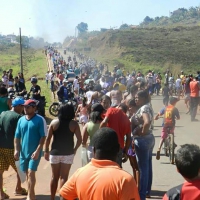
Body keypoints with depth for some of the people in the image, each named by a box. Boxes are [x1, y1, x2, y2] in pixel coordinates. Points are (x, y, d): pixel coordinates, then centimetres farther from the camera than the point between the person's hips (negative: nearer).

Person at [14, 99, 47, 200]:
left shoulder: (40, 120, -9)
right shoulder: (21, 120, 5)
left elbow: (43, 136, -11)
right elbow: (17, 136, 9)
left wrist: (37, 151, -18)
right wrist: (16, 150, -1)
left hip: (35, 152, -5)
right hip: (23, 151, 5)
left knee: (31, 173, -11)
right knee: (27, 173, 14)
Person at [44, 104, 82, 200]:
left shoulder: (54, 122, -2)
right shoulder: (74, 124, -5)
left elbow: (48, 138, -3)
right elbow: (79, 139, -8)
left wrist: (46, 151, 5)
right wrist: (75, 149, 6)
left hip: (55, 152, 2)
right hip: (68, 153, -1)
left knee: (54, 177, 14)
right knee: (63, 177, 3)